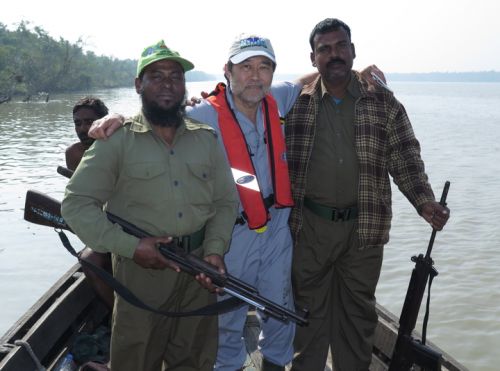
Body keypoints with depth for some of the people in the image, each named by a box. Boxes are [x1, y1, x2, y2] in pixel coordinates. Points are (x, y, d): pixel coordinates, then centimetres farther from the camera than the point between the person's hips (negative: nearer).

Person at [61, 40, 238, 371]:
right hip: (142, 266, -3)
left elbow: (226, 201, 10)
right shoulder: (118, 139, -4)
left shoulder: (207, 139, 7)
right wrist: (130, 246, -16)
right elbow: (76, 204, -7)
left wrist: (215, 249, -7)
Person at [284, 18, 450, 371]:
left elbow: (405, 159, 1)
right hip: (309, 226, 0)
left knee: (359, 311, 14)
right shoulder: (296, 104, 1)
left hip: (364, 226, 0)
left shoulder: (383, 103, 1)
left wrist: (425, 202, -12)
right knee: (309, 309, 13)